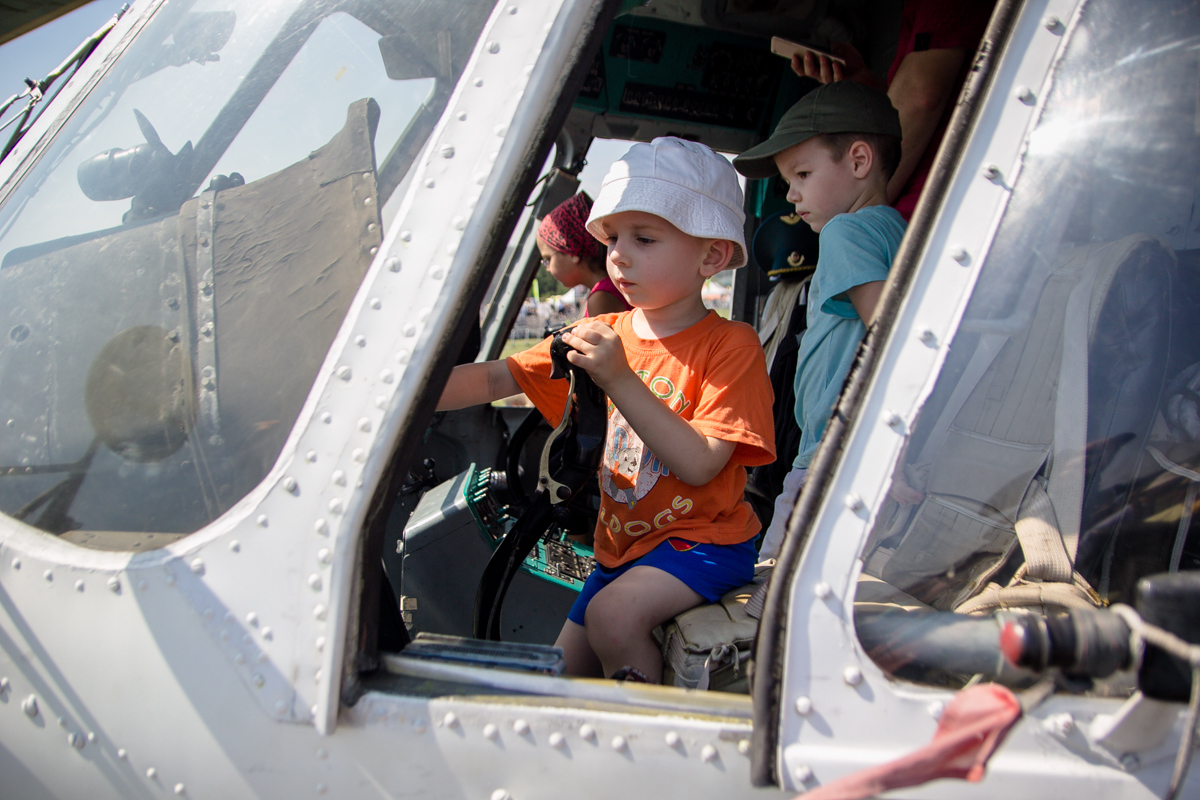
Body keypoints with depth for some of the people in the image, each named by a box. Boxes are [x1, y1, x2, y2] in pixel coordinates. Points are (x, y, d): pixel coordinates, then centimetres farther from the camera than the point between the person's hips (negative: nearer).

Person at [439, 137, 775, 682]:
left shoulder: (730, 346, -15)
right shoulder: (603, 335, 4)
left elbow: (699, 465, -25)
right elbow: (495, 379, -4)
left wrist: (621, 380, -30)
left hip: (702, 540, -7)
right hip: (621, 545, 7)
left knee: (613, 614, -31)